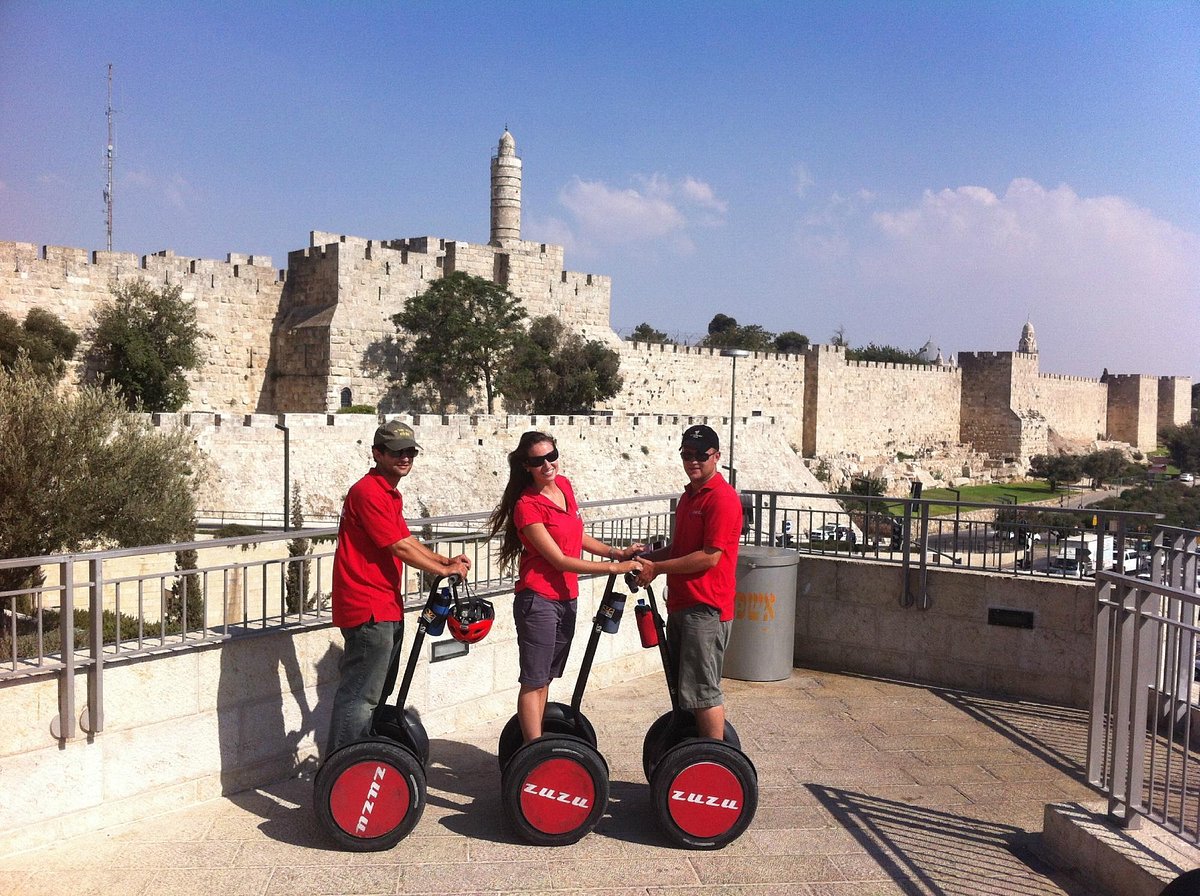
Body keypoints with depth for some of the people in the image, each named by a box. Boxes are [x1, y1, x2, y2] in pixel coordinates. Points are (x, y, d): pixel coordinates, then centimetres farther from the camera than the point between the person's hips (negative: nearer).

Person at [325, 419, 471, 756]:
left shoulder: (389, 494, 17)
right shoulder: (368, 492, -16)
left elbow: (407, 539, 23)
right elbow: (400, 547, -17)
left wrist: (446, 560, 11)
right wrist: (443, 570, -6)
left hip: (385, 608, 11)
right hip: (369, 610, -11)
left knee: (369, 692, 18)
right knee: (360, 696, -7)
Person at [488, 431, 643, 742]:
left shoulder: (564, 486, 6)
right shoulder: (527, 506, -17)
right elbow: (560, 560, -19)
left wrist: (616, 551, 6)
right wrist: (614, 567, -19)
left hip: (566, 597, 8)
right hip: (538, 599, -8)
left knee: (545, 678, 15)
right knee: (534, 680, -2)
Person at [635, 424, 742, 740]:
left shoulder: (722, 498, -14)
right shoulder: (689, 496, 17)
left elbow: (710, 556, -20)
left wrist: (657, 568, -16)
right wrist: (646, 557, 7)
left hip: (705, 607, -10)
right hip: (681, 605, 10)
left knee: (702, 690, -5)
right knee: (683, 687, 16)